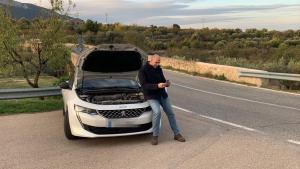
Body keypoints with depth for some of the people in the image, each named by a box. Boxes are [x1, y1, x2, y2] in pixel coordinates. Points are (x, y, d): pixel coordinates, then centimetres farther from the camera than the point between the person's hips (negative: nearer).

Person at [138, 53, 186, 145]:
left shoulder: (159, 69, 6)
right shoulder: (143, 71, -12)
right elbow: (144, 85, -20)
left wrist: (166, 83, -9)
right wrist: (157, 86, -31)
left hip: (162, 94, 6)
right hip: (151, 96, -6)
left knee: (170, 113, 6)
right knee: (157, 112, -27)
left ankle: (177, 134, 19)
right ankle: (155, 136, -11)